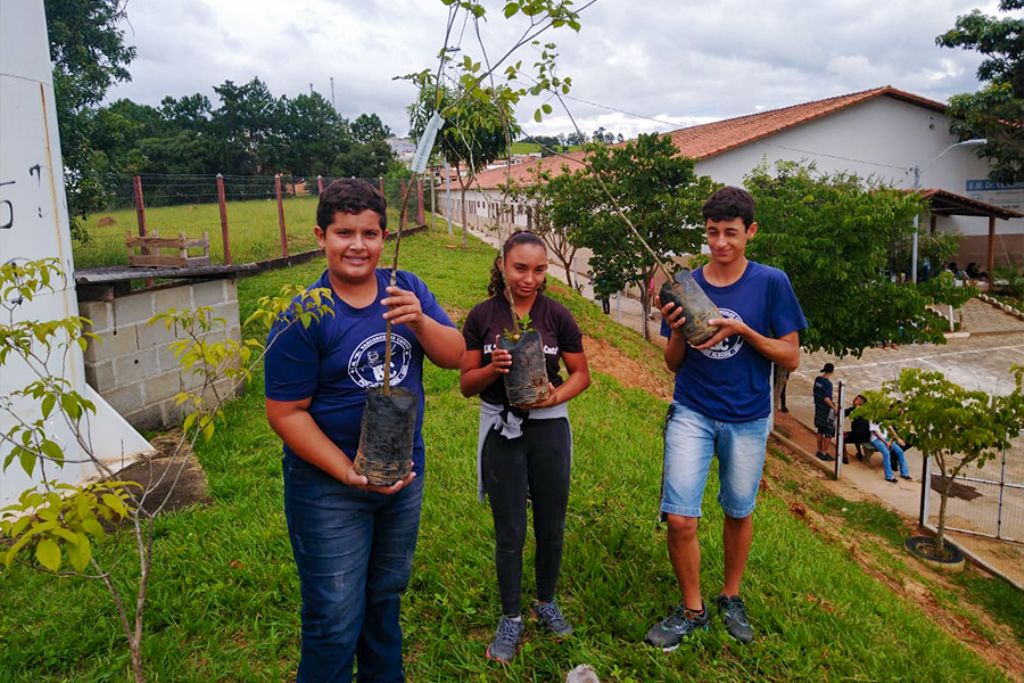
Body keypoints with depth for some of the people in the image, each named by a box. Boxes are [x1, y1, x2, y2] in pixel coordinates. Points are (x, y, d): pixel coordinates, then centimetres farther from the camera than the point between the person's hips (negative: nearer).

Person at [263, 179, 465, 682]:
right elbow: (286, 413, -16)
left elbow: (454, 356, -6)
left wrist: (418, 321, -25)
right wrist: (352, 475, -22)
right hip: (328, 487, -5)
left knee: (386, 596, 24)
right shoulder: (302, 317, -17)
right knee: (336, 621, 6)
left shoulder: (406, 290, -3)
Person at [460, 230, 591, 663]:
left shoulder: (557, 315, -4)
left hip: (549, 428, 1)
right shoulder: (482, 316, -5)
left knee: (551, 526, 13)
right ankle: (511, 618, 28)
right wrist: (492, 368, -22)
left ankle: (546, 603, 38)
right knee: (509, 533, 8)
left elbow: (581, 374, 3)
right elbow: (466, 384, -2)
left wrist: (555, 396, -16)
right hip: (501, 430, -1)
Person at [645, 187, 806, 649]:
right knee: (680, 519, -6)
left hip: (746, 419, -1)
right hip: (691, 414, 1)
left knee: (739, 513, 16)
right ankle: (691, 609, 18)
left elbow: (791, 358, -7)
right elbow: (674, 365, 5)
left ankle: (731, 597, 40)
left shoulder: (771, 283, -6)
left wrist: (741, 329, -20)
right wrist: (676, 333, -16)